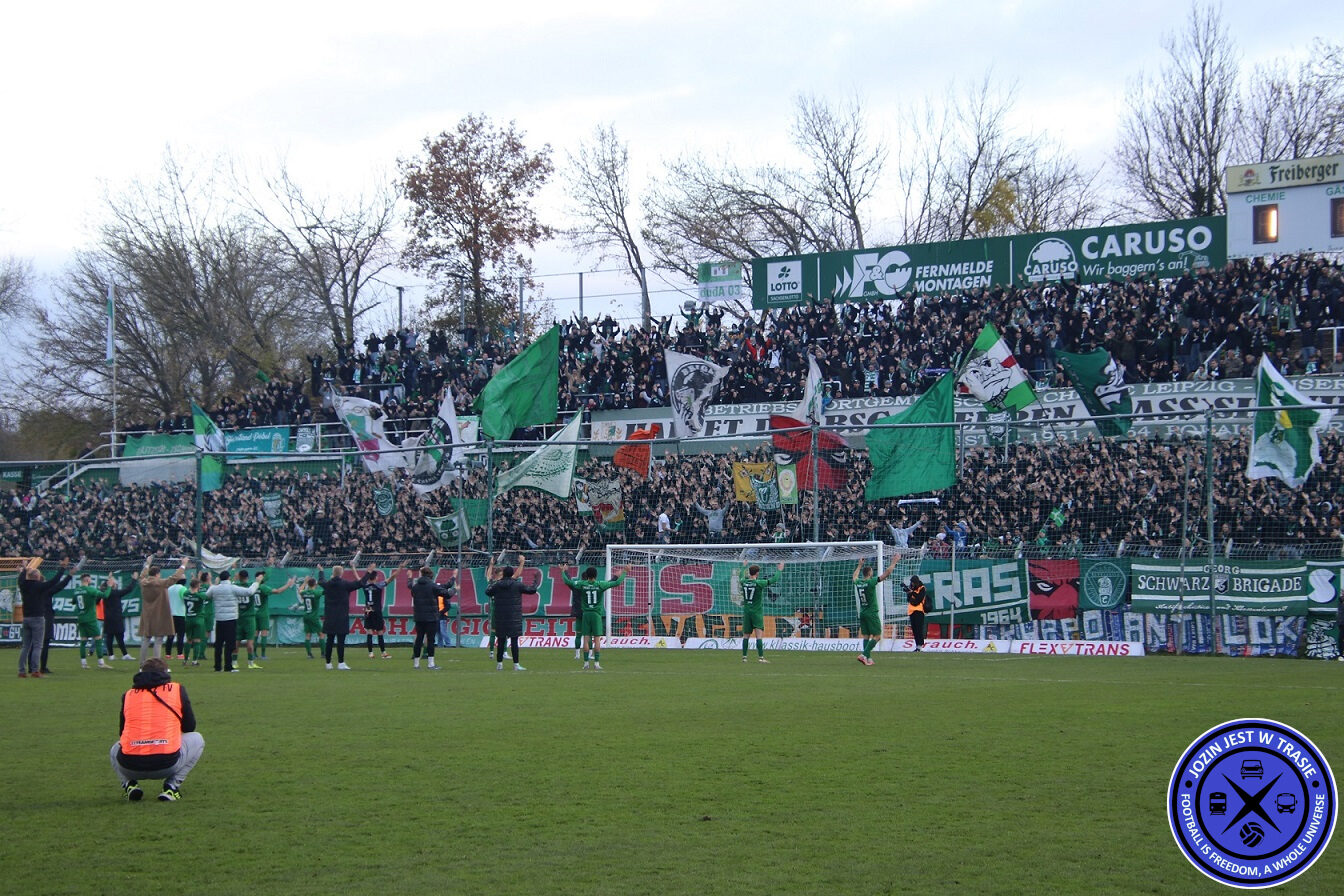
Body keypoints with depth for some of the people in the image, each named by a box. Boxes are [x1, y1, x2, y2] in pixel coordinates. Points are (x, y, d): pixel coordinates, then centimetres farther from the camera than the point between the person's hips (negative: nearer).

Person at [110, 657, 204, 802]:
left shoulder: (128, 695, 15)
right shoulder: (177, 689, 10)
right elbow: (190, 726, 19)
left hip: (130, 767, 3)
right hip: (167, 765, -2)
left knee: (116, 749, 39)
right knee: (197, 739, 27)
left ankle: (129, 784, 10)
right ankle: (171, 786, 9)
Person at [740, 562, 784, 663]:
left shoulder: (744, 582, 1)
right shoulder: (758, 583, -12)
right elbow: (773, 580, -5)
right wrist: (779, 570, 11)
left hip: (746, 612, 5)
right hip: (757, 612, -5)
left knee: (746, 635, 11)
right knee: (759, 635, -8)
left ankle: (744, 657, 12)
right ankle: (760, 657, -13)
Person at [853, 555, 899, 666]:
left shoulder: (858, 582, 2)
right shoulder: (870, 582, -15)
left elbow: (855, 576, 28)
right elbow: (887, 573, -15)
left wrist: (860, 565, 42)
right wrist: (894, 561, -5)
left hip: (862, 613, 7)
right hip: (872, 613, -7)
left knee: (866, 636, 11)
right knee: (877, 636, -3)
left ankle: (868, 658, 7)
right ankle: (864, 655, -15)